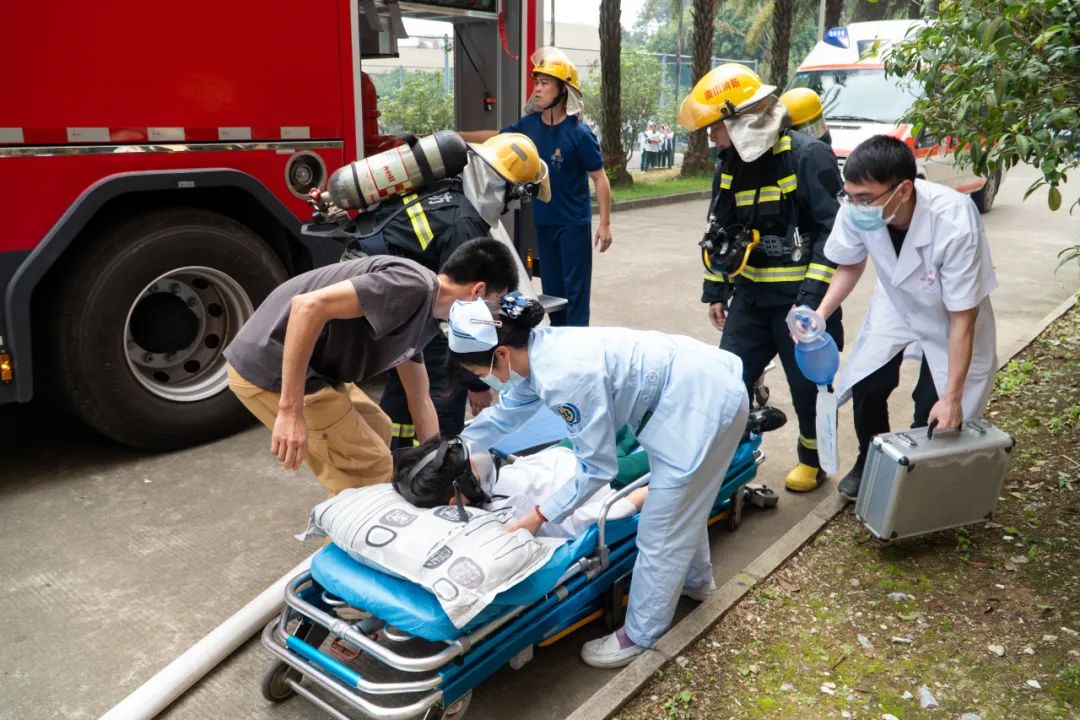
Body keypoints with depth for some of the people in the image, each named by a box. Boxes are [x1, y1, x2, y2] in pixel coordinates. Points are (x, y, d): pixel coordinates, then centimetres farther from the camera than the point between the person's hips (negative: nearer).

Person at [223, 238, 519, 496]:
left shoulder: (424, 318, 11)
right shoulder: (412, 286, -21)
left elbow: (420, 401, 21)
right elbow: (309, 306, -29)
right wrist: (291, 412, -29)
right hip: (268, 367, -10)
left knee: (377, 430, 23)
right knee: (369, 471, -4)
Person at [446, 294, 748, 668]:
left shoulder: (565, 376, -30)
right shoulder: (538, 351, -2)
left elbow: (597, 467, -20)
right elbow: (505, 412, 17)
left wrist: (538, 517, -13)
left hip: (701, 404, -9)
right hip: (703, 386, 10)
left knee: (659, 531, 3)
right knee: (681, 503, 29)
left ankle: (641, 636, 21)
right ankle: (696, 580, 53)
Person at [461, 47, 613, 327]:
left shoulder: (579, 133, -16)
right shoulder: (529, 124, -1)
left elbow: (600, 179, -11)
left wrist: (605, 223, -14)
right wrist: (458, 136, 16)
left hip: (574, 222, -6)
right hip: (543, 221, 6)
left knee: (575, 287, 0)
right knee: (551, 285, 14)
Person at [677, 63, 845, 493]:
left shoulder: (808, 156, -15)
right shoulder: (730, 165, 7)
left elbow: (833, 231, -17)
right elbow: (719, 231, 16)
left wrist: (812, 298, -21)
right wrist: (716, 292, 15)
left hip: (799, 298, -6)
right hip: (750, 296, 6)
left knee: (808, 384, 8)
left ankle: (812, 460, 30)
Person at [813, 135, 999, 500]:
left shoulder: (955, 225, -40)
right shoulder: (857, 209, -30)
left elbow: (962, 318, -28)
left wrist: (952, 397, -25)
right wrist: (821, 313, -22)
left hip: (950, 315, -3)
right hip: (896, 303, 3)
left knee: (934, 411, -8)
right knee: (866, 388, -8)